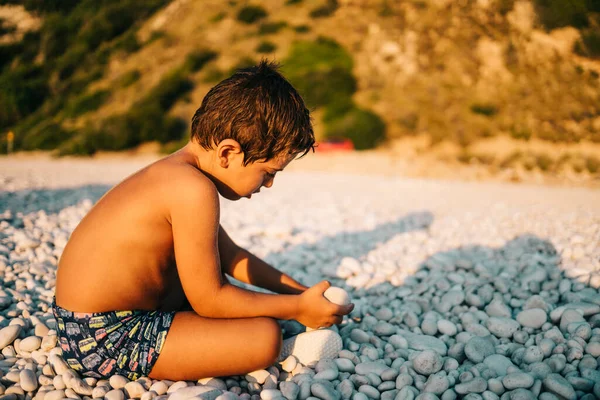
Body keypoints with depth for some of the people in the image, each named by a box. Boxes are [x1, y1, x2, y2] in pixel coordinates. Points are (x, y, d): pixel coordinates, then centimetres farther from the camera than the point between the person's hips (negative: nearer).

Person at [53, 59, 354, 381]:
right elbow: (210, 302, -19)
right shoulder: (194, 189, -24)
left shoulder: (175, 174, 8)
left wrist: (298, 289, 15)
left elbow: (229, 255, 17)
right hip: (103, 339, -10)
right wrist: (298, 308, -9)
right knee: (265, 336, -18)